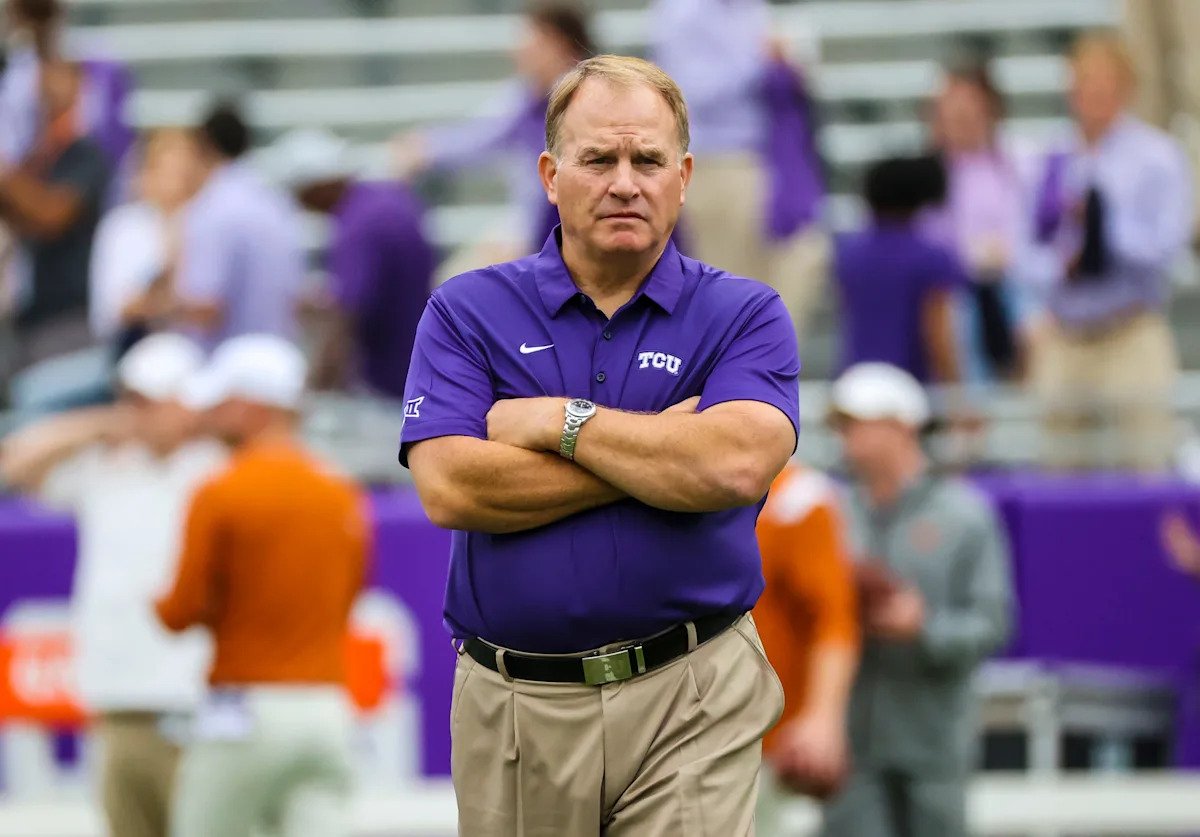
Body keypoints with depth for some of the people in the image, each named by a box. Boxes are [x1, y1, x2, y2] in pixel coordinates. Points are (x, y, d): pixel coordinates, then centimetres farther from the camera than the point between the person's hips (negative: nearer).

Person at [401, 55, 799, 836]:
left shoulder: (744, 315, 2)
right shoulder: (466, 311, 4)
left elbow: (737, 465, -17)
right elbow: (450, 489, -12)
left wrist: (556, 421, -10)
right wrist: (663, 451, -11)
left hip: (690, 698, -1)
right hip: (513, 704, 1)